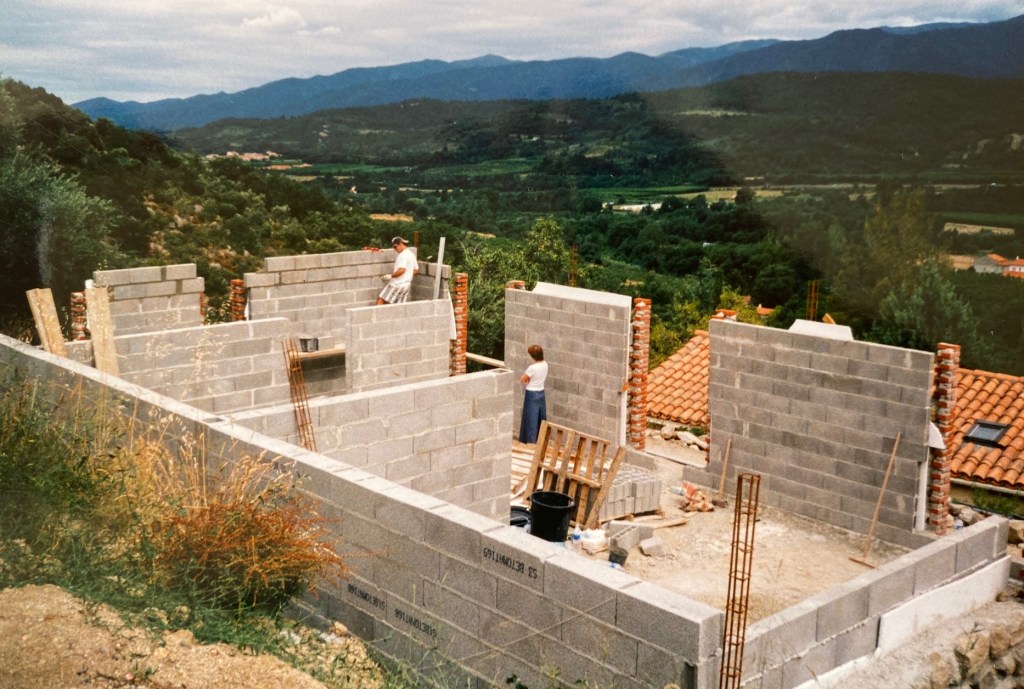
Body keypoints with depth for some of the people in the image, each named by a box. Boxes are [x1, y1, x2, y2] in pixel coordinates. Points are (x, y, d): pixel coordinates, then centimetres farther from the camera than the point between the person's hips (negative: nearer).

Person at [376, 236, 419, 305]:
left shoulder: (403, 255, -15)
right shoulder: (412, 255, 15)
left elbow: (401, 270, -27)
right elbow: (416, 270, 25)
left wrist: (390, 276, -18)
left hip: (397, 284, -9)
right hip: (406, 285, 9)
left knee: (380, 299, -1)